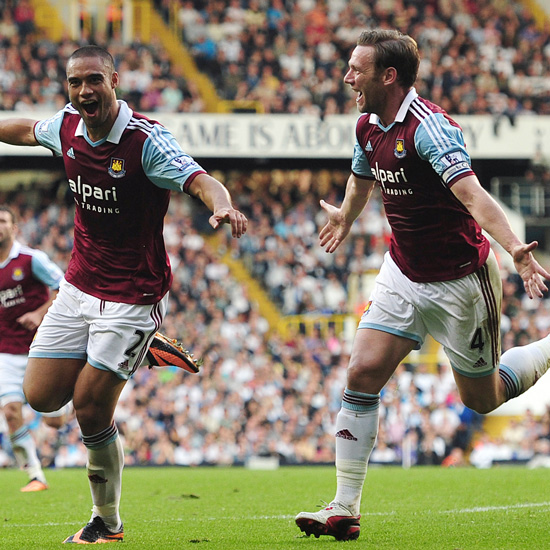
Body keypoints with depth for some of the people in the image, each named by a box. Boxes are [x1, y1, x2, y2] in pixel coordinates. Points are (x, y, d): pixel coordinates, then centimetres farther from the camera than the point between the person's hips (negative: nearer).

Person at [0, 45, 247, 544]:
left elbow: (201, 181, -33)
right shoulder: (67, 127, -2)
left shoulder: (146, 139, -21)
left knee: (91, 409, -8)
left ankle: (108, 522, 12)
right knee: (42, 396, 4)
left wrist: (222, 205, -55)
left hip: (132, 294, -6)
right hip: (78, 286, 6)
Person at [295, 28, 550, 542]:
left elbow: (472, 194, -37)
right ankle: (344, 509, -5)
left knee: (481, 399, 8)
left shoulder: (428, 126, -25)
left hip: (459, 283, -6)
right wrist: (345, 217, 44)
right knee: (362, 374, -9)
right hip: (403, 273, 7)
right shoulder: (368, 126, 1)